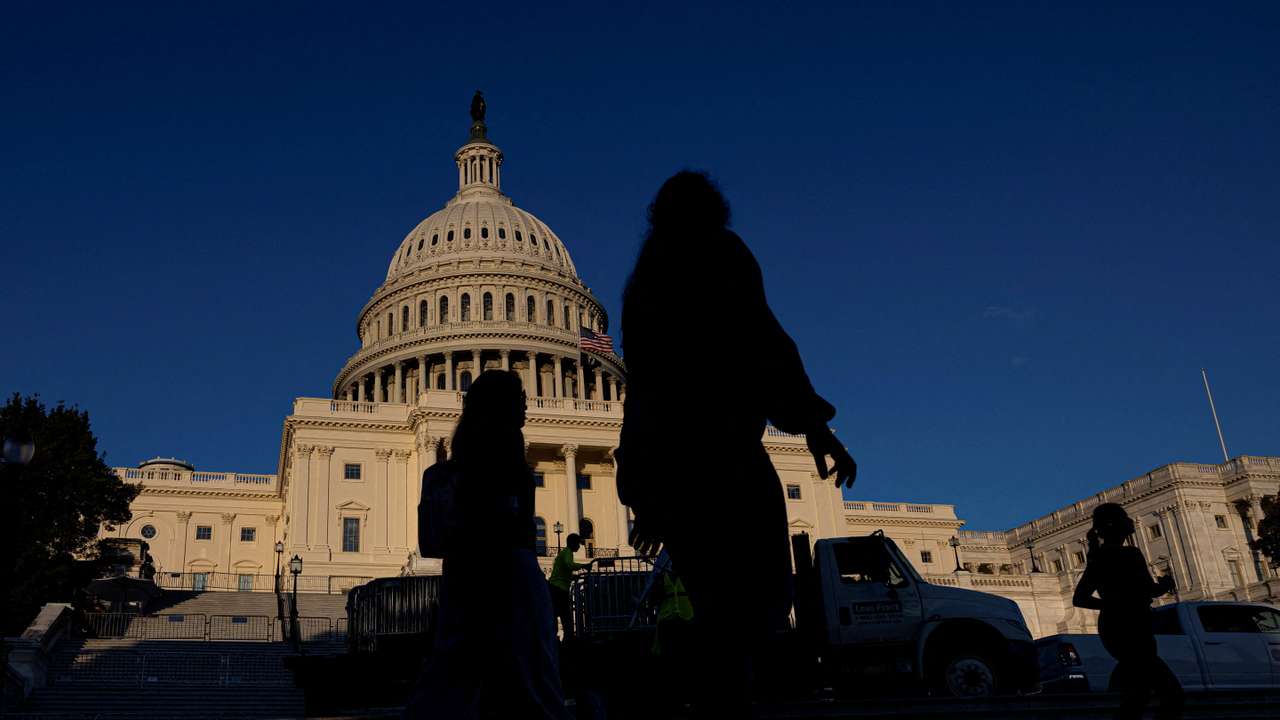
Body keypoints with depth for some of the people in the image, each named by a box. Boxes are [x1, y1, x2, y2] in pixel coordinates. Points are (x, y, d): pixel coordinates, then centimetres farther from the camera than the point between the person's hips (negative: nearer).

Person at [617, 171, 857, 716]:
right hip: (715, 445, -7)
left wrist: (651, 496, 25)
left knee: (723, 606, 11)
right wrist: (813, 424, -13)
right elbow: (759, 337, -9)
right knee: (763, 596, -9)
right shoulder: (719, 252, 7)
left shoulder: (643, 282, 25)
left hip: (649, 461, 7)